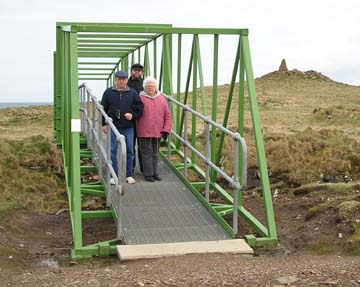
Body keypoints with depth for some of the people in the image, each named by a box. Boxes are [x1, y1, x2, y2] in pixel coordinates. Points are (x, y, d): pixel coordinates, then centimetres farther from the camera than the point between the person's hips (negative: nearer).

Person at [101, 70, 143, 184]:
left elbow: (140, 108, 9)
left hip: (128, 127, 0)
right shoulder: (108, 92, 4)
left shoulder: (133, 93, 5)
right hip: (113, 127, 0)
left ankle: (129, 175, 15)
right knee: (113, 151, 1)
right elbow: (103, 109, 7)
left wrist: (133, 115, -8)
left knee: (129, 151, 4)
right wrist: (104, 124, 3)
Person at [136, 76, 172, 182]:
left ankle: (155, 172, 22)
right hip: (144, 133, -4)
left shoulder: (162, 99, 5)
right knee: (147, 154, 1)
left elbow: (167, 115, 7)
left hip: (158, 133, 4)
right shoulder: (140, 98, -5)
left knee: (155, 153, 13)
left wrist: (166, 130, 0)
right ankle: (148, 174, 9)